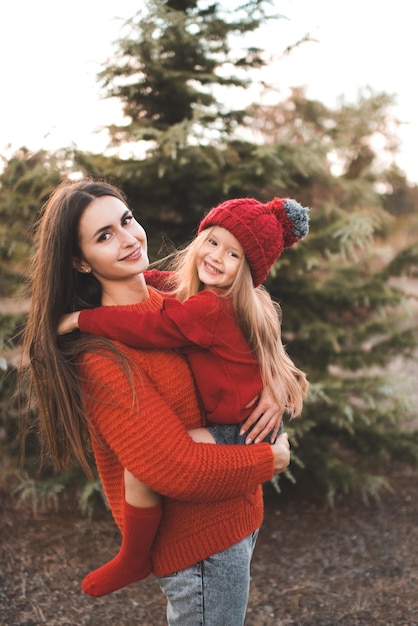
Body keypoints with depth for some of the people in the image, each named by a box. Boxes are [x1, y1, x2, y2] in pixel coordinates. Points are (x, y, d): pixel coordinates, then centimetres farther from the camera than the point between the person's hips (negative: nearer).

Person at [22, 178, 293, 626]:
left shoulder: (173, 306, 1)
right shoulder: (100, 353, -23)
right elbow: (177, 469, -26)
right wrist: (270, 459, -12)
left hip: (234, 518, 8)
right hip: (201, 545, -8)